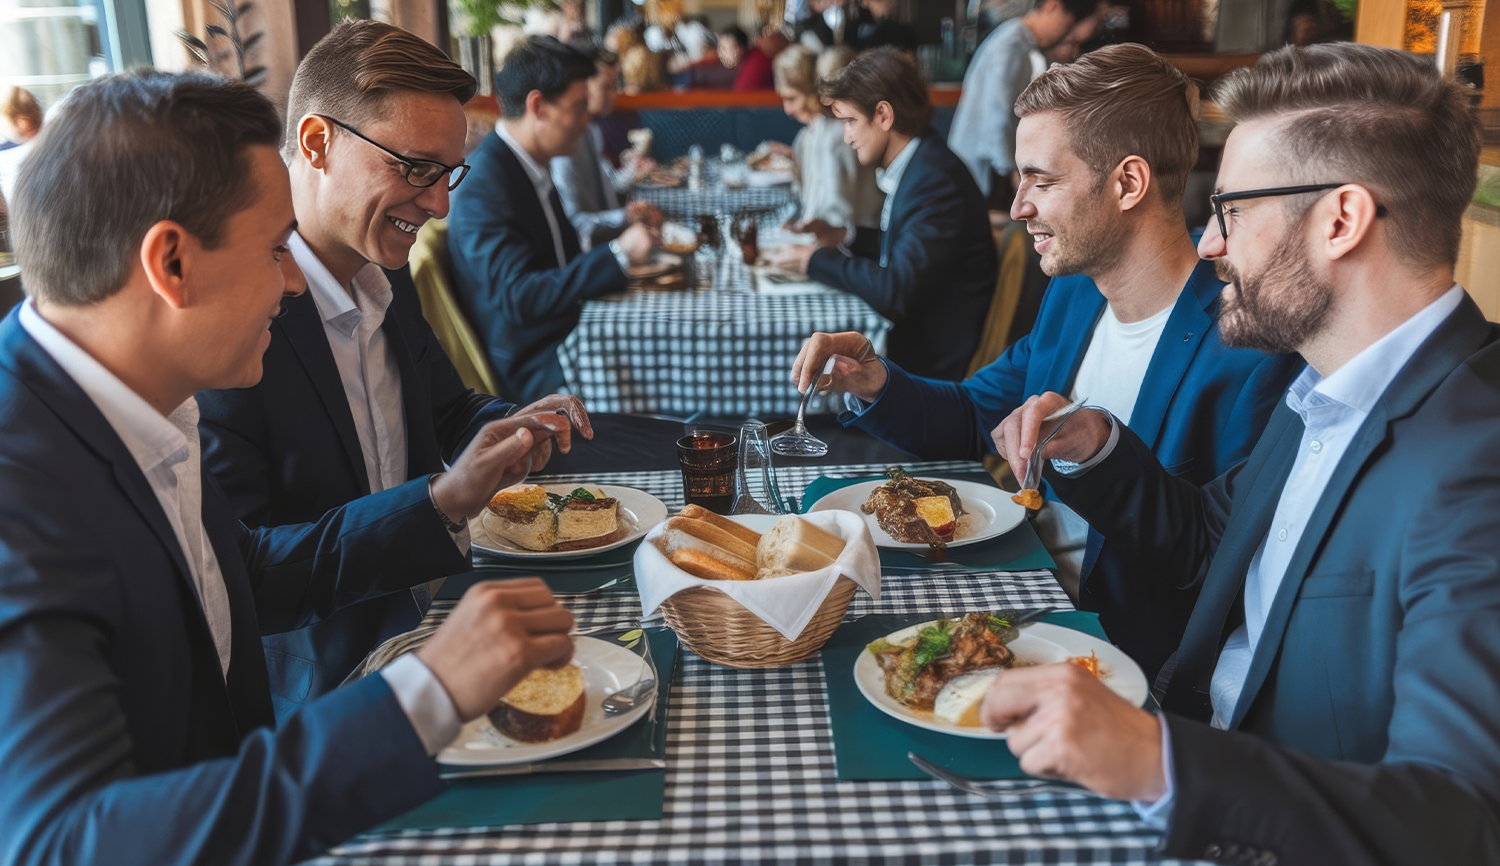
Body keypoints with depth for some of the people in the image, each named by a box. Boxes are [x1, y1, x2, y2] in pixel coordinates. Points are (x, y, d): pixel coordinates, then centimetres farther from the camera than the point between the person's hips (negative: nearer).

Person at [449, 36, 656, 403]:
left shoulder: (531, 166, 10)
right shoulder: (483, 187, -19)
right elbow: (518, 297, -26)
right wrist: (618, 254, -28)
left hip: (568, 336, 9)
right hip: (537, 371, -9)